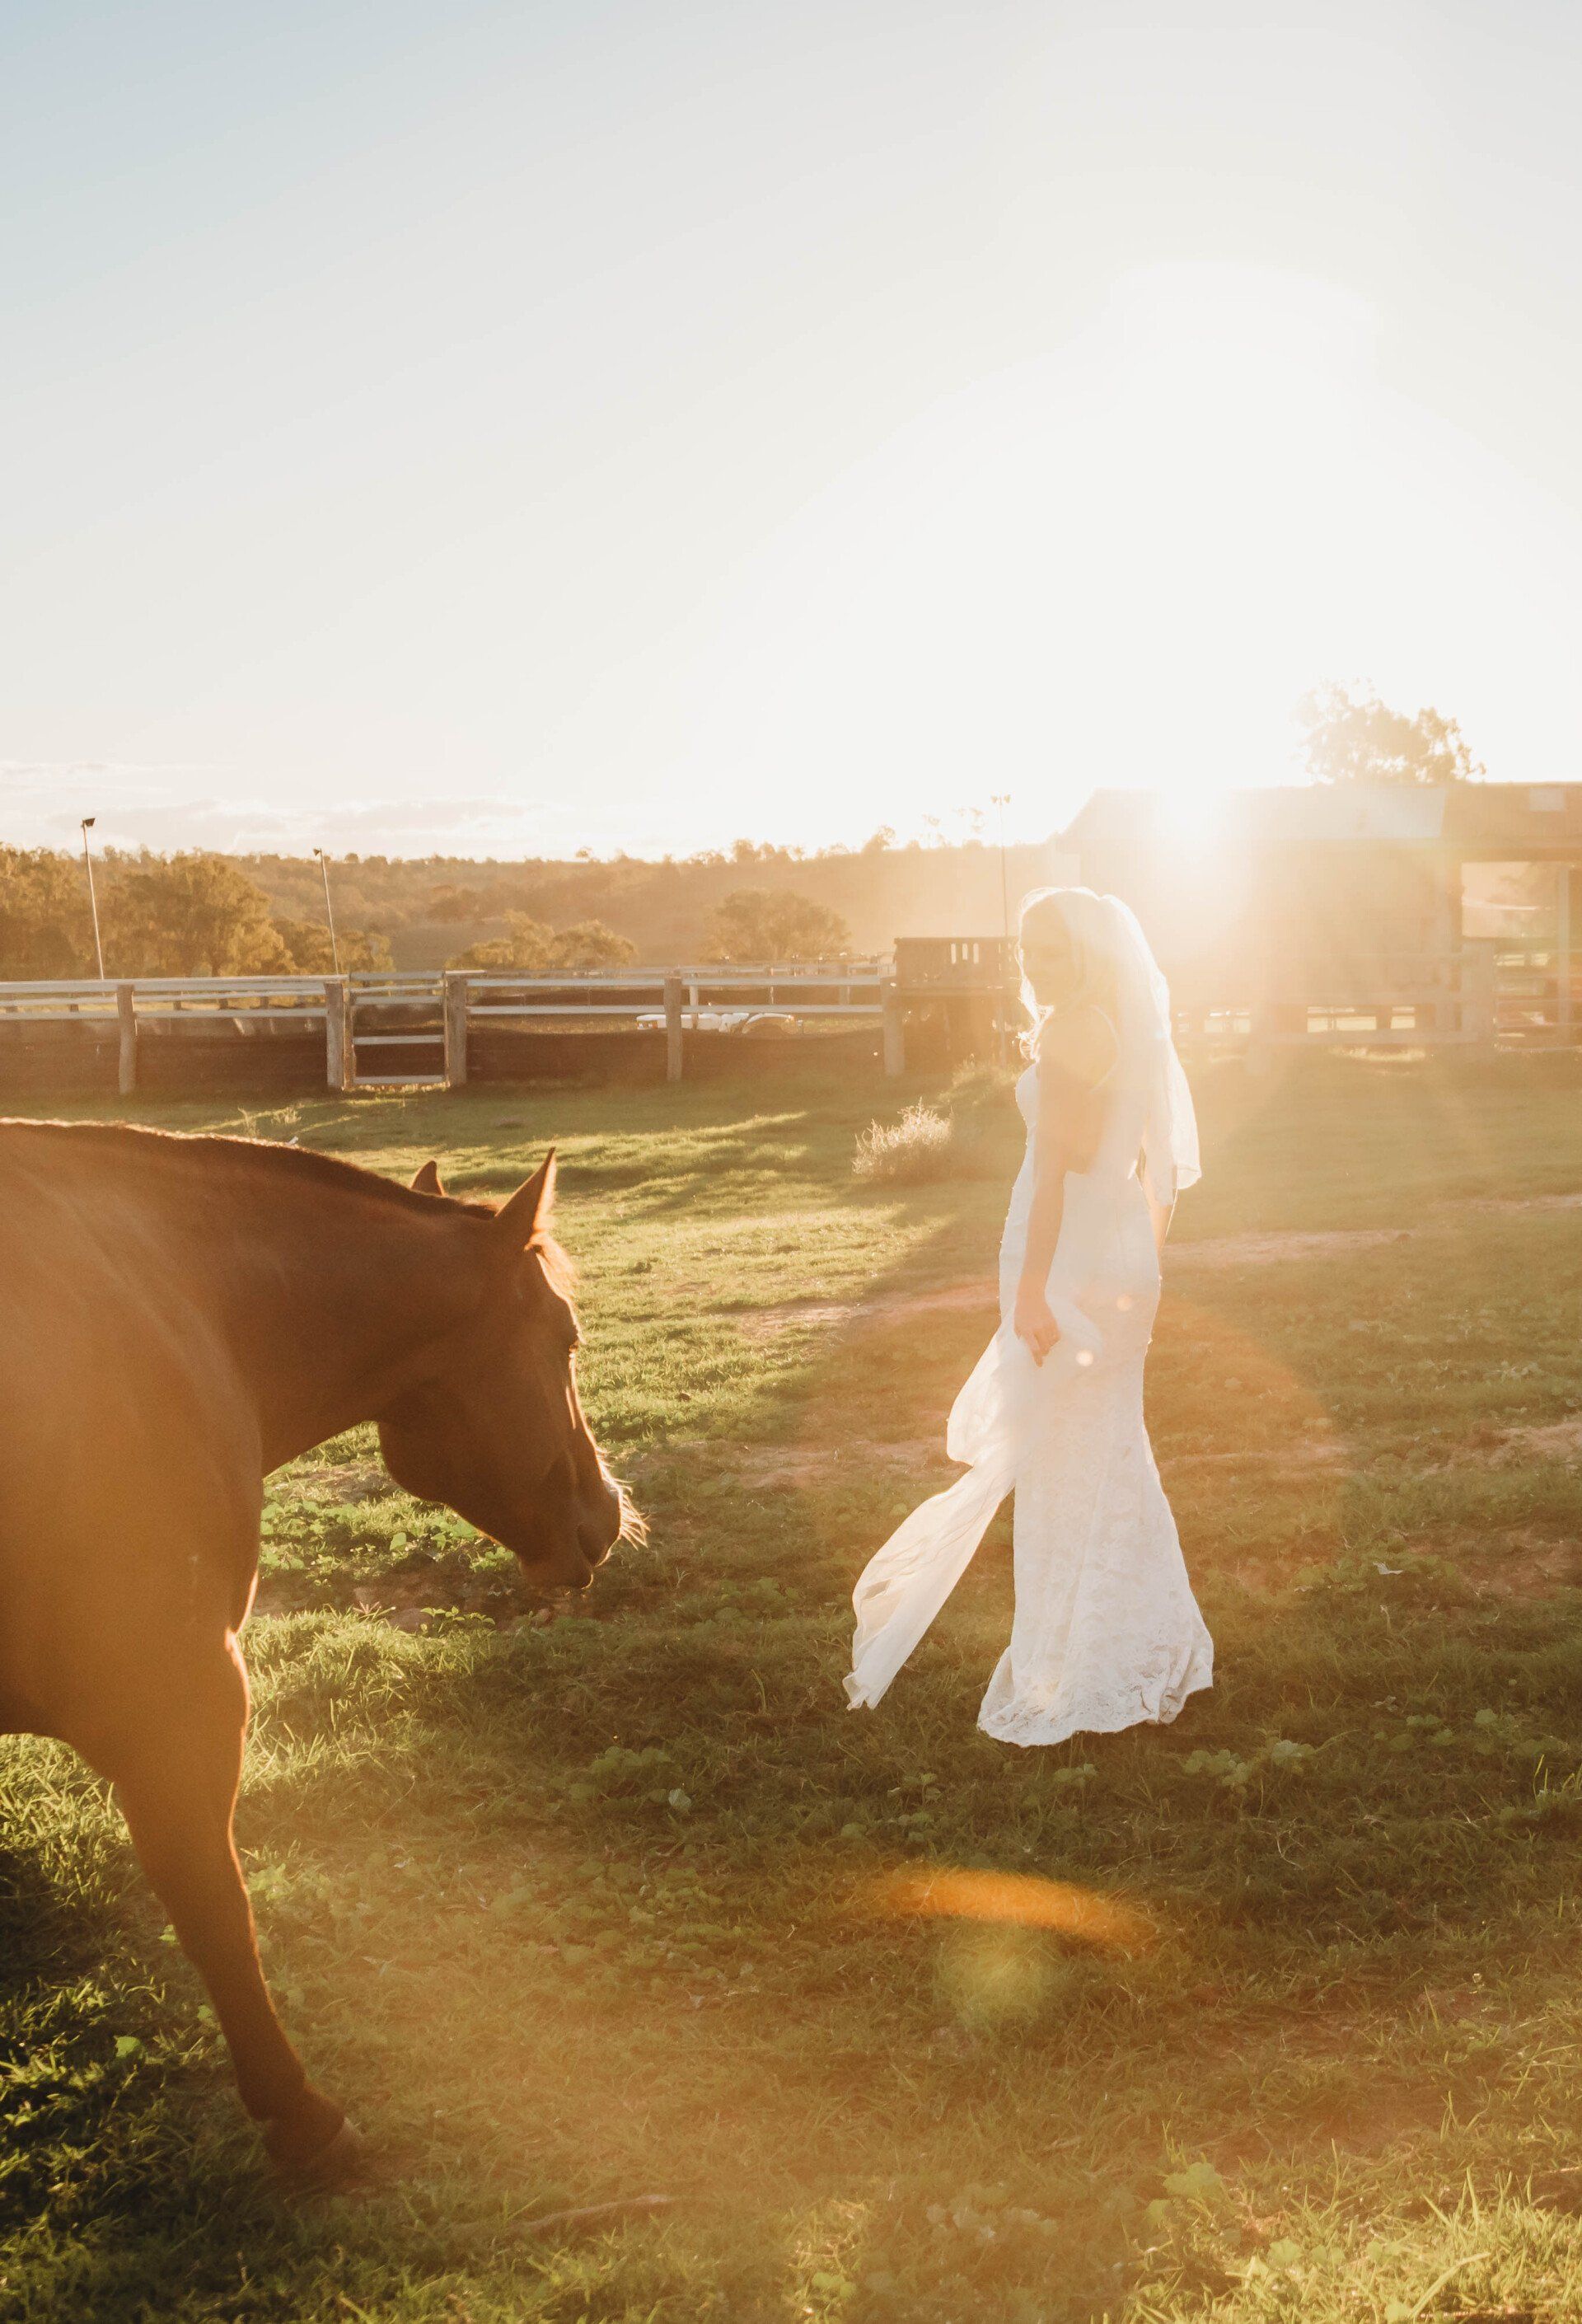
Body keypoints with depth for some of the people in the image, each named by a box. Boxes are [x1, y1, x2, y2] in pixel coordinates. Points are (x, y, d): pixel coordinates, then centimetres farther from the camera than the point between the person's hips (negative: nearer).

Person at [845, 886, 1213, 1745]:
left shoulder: (1068, 1028, -13)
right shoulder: (1135, 1032, 13)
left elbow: (1055, 1165, -19)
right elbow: (1159, 1167, 18)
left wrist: (1031, 1287, -20)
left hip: (1066, 1257, -9)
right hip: (1125, 1258, 9)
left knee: (1059, 1471, 0)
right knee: (1115, 1461, 17)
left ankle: (1066, 1683, 8)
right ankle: (1146, 1654, 25)